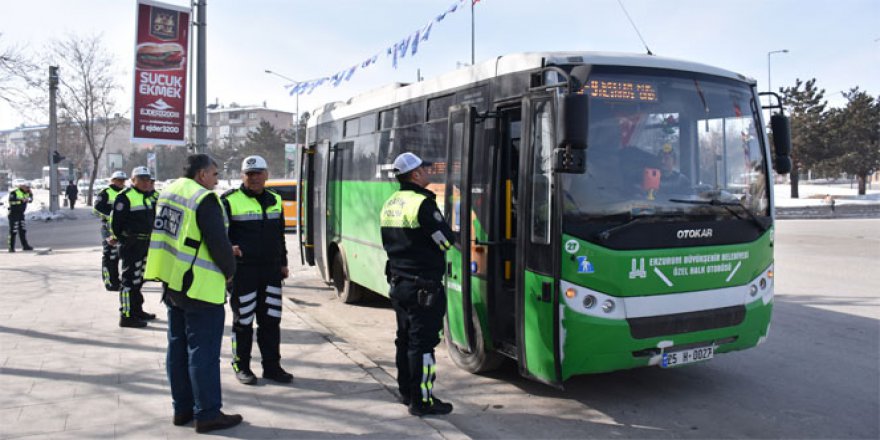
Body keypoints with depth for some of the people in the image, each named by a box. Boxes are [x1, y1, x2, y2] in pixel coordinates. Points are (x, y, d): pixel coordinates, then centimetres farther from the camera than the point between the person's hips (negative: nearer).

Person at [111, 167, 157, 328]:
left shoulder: (146, 197, 16)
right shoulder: (125, 197, -13)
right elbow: (115, 221, -16)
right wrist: (121, 239, -10)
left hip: (144, 243, 10)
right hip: (131, 245, -10)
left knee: (139, 279, 19)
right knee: (130, 280, -9)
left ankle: (137, 310, 30)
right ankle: (127, 316, -6)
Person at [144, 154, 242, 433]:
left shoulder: (168, 193, 12)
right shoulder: (204, 199, -16)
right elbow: (218, 242, -20)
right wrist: (229, 271, -4)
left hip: (171, 283, 9)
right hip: (199, 287, -9)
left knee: (178, 346, 15)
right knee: (203, 350, -3)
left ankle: (182, 409, 24)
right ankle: (207, 414, 4)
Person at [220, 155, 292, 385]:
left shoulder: (274, 200, 13)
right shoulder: (230, 200, -5)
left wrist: (283, 263, 18)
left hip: (271, 270, 5)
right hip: (242, 270, -5)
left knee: (271, 319, 10)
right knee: (243, 320, 4)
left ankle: (271, 366, 20)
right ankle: (241, 366, 19)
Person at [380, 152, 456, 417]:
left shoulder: (390, 204, 10)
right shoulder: (423, 204, -18)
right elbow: (445, 241, -15)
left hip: (398, 282, 9)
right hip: (423, 285, -9)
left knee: (405, 338, 17)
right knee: (423, 342, -3)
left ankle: (406, 392, 27)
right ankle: (421, 401, 3)